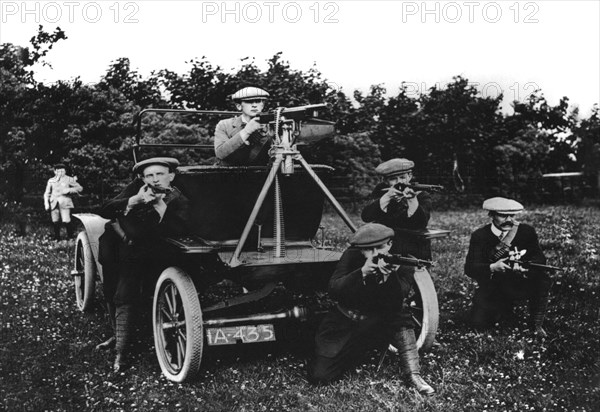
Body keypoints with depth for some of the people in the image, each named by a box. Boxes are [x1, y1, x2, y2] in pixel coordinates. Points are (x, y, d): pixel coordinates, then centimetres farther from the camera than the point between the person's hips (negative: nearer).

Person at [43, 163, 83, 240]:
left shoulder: (69, 179, 7)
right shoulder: (51, 181, 15)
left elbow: (79, 188, 4)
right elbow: (47, 193, 19)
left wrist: (69, 190, -10)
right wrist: (46, 203, 5)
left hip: (65, 203, -3)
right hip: (54, 204, 3)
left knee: (66, 221, -14)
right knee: (55, 222, 2)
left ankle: (70, 237, 3)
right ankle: (57, 238, 17)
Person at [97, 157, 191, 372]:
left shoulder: (178, 201, -9)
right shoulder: (136, 188, 0)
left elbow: (179, 230, -26)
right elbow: (105, 211, -7)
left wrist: (161, 206, -31)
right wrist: (134, 200, -21)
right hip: (117, 248, 5)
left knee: (124, 298, -18)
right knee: (111, 293, 16)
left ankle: (121, 353, -10)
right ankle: (118, 335, 39)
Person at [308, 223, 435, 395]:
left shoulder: (402, 263, -15)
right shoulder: (352, 256, -15)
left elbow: (396, 303, -27)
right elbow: (334, 291, -25)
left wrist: (389, 276, -45)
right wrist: (362, 273, -38)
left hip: (381, 322, 0)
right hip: (345, 321, 0)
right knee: (319, 376, -9)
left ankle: (413, 375, -20)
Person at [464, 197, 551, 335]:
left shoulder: (527, 231, -8)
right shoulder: (480, 236, -11)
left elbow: (540, 259, -13)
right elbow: (470, 268, -17)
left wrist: (525, 267, -37)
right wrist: (492, 268, -37)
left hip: (520, 285, 0)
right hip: (491, 287, 0)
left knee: (542, 279, -29)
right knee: (479, 322, -16)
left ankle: (536, 324, -6)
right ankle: (505, 308, 19)